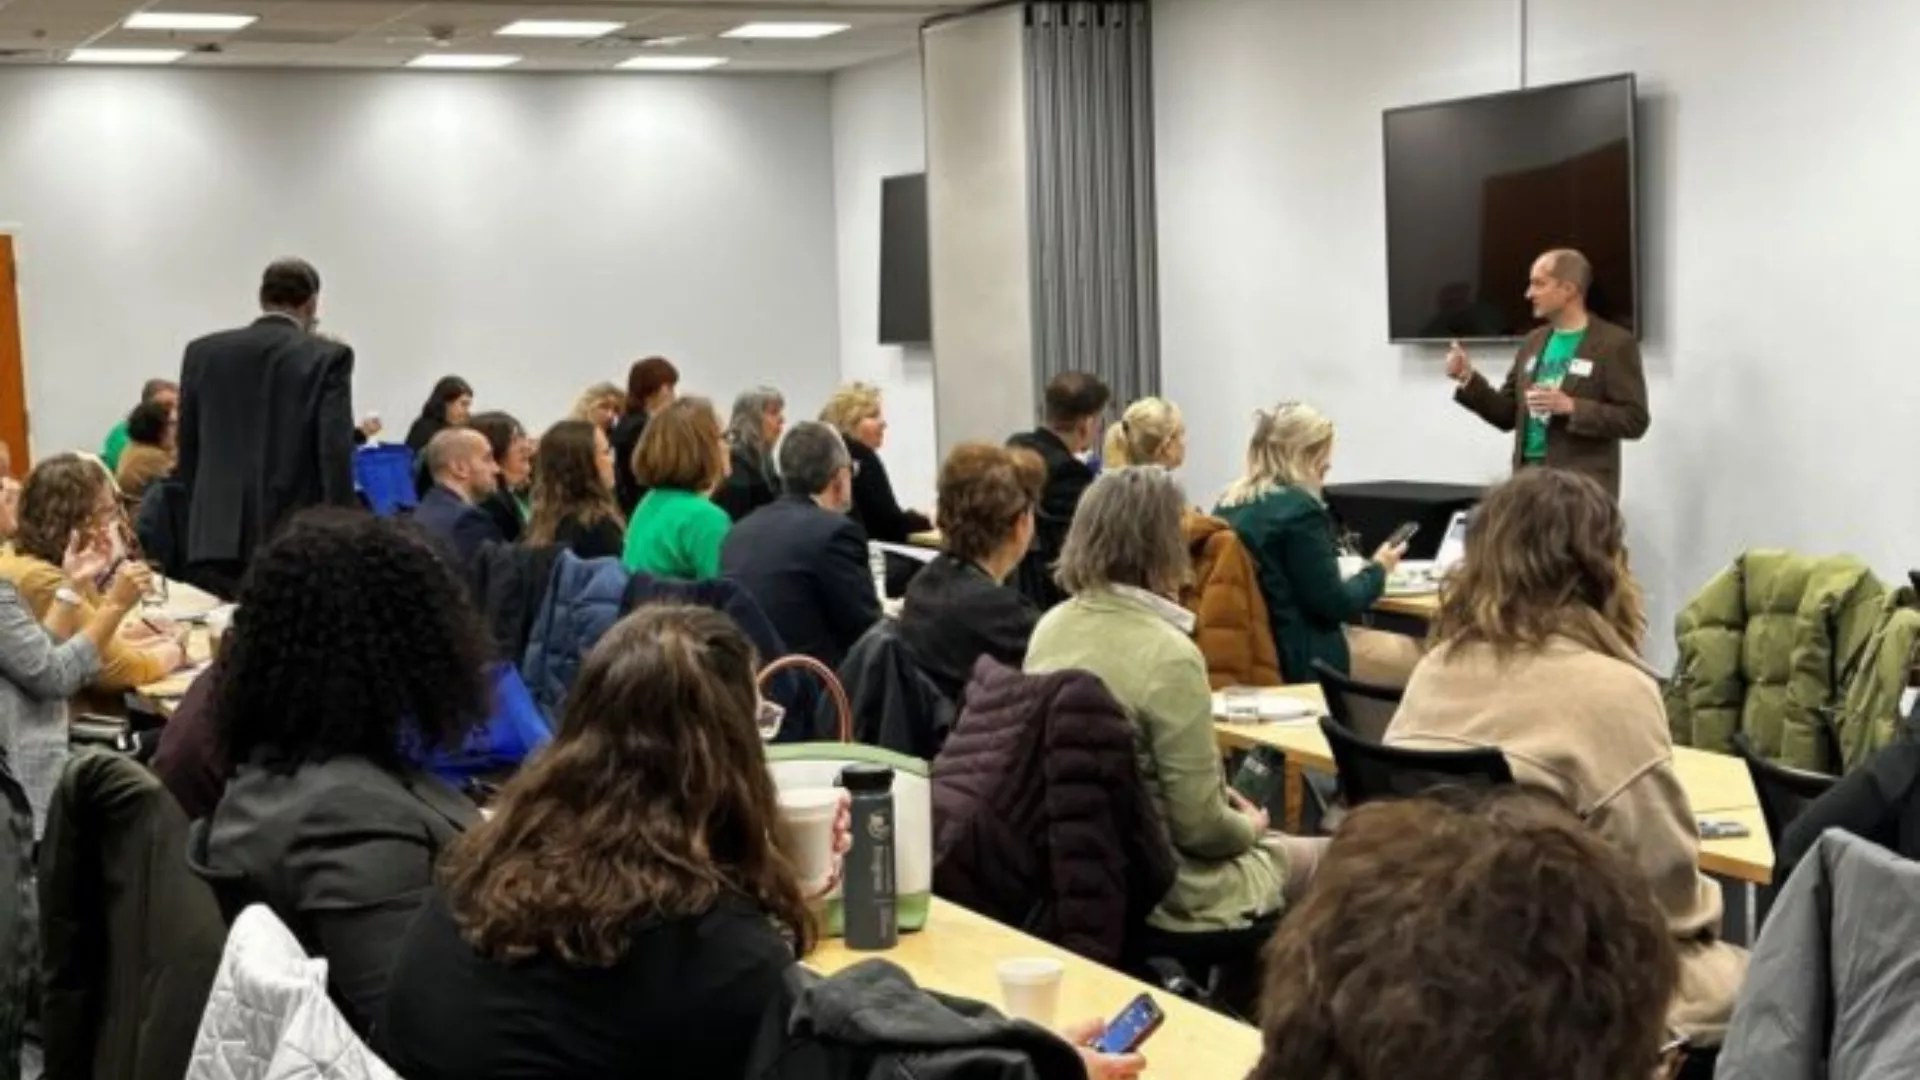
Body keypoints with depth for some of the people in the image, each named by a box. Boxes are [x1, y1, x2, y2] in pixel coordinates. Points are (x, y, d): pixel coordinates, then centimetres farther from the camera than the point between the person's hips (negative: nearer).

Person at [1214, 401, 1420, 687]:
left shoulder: (1228, 503, 6)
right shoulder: (1299, 509, -18)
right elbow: (1336, 605, -14)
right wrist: (1378, 569, 3)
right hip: (1294, 657, -9)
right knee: (1411, 655, 6)